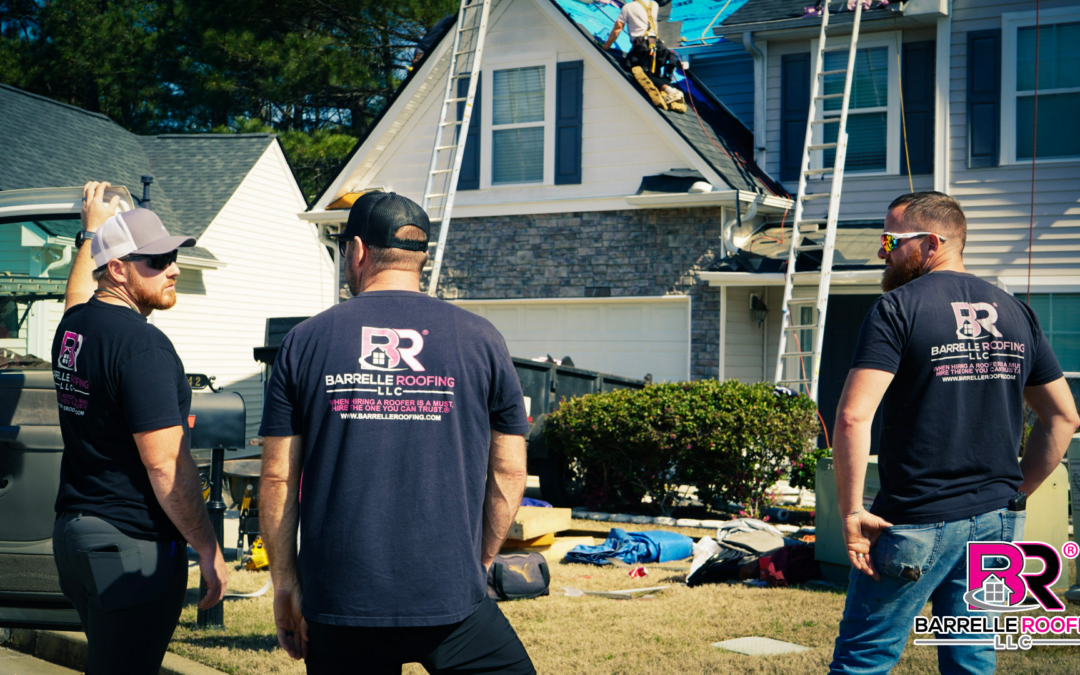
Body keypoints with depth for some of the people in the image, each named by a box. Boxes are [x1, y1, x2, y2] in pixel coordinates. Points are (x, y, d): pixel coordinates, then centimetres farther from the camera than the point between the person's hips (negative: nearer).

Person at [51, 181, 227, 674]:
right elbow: (166, 465, -21)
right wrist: (209, 549, -15)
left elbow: (78, 292, 36)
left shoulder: (73, 325, 8)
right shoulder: (142, 344, -19)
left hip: (72, 533, 10)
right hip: (132, 546, -10)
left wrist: (93, 230, 49)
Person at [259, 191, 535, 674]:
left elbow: (277, 477, 2)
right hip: (450, 603, -1)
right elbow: (509, 473, 4)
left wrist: (285, 582, 11)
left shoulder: (305, 342, 2)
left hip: (337, 600, 2)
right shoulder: (479, 339, 2)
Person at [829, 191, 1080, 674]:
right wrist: (1015, 493, 17)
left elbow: (853, 417, -20)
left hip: (918, 523, -6)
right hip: (995, 524, 6)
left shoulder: (898, 308, -9)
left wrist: (852, 512, -13)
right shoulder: (1015, 312, 10)